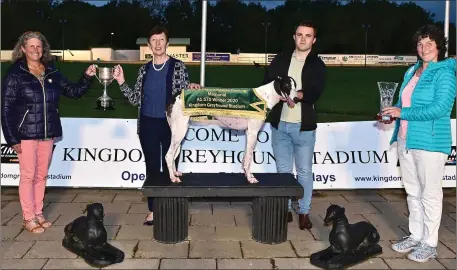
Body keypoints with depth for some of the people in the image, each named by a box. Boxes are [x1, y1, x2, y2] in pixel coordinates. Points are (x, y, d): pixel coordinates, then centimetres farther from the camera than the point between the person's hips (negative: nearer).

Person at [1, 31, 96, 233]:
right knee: (28, 176, 1)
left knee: (41, 175, 12)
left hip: (47, 133, 4)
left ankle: (38, 213, 25)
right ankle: (28, 218, 13)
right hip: (26, 134, -4)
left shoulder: (51, 72, 7)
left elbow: (73, 92, 12)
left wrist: (87, 77, -4)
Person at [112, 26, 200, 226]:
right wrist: (121, 82, -1)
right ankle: (152, 210, 19)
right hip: (148, 125, 3)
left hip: (170, 124, -3)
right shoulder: (144, 70, 8)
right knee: (152, 168, 9)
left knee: (169, 167, 6)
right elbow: (136, 99, 9)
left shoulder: (178, 66, -2)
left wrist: (190, 88, -23)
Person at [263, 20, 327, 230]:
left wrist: (295, 94, -27)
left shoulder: (317, 65, 2)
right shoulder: (280, 59, 8)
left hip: (303, 126, -2)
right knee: (283, 170, 10)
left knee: (304, 172, 5)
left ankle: (304, 212, 18)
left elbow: (314, 94, -11)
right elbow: (266, 84, 5)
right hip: (279, 124, 2)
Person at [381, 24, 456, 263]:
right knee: (412, 192, 16)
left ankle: (429, 243, 16)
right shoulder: (411, 72, 13)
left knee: (430, 194, 4)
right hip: (405, 141, 7)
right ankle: (415, 236, 29)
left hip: (430, 142, -7)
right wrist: (393, 112, 1)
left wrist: (403, 113, -20)